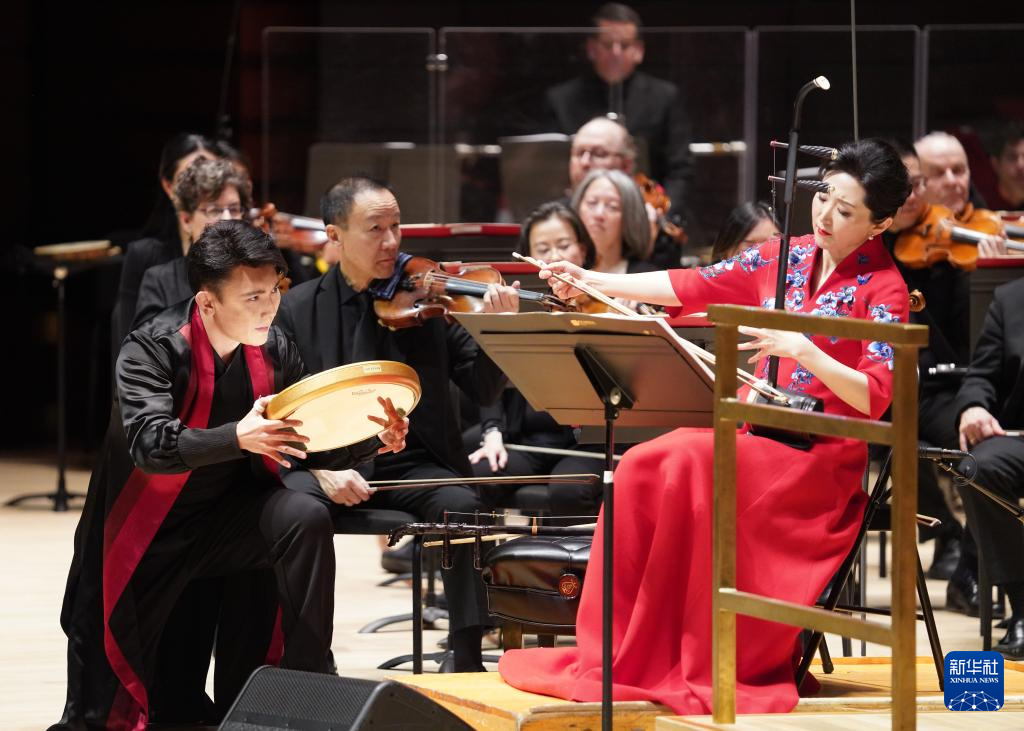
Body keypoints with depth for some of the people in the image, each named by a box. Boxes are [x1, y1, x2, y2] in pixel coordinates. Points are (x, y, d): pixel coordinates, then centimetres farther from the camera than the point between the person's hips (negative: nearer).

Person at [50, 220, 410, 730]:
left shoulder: (273, 351, -6)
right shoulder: (151, 351, -21)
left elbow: (316, 445, -1)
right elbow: (150, 445, -36)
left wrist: (372, 440, -23)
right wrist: (238, 438, -52)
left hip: (232, 515, 3)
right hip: (149, 534, -3)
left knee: (306, 520, -28)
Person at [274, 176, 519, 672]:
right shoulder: (297, 310, 5)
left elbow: (483, 391, 3)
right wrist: (321, 467, -19)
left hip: (413, 464, 1)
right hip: (329, 464, -1)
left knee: (464, 507, -30)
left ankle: (467, 659, -21)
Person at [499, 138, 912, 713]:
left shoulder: (883, 289, -6)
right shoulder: (785, 259, 12)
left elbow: (874, 398, -16)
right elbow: (691, 288, 14)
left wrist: (801, 348, -29)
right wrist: (592, 281, 9)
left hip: (824, 456, -6)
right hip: (756, 431, 6)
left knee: (693, 463, -32)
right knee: (642, 468, -22)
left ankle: (692, 668, -28)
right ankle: (621, 656, -20)